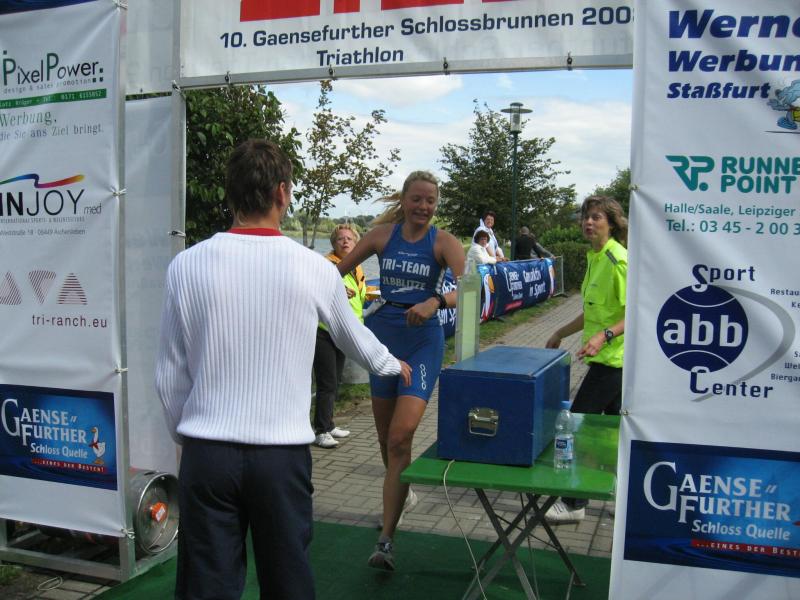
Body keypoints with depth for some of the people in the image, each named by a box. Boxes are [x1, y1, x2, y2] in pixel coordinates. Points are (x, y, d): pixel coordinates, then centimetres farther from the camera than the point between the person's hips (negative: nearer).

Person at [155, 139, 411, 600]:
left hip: (206, 452, 1)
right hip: (282, 453, 0)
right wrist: (393, 365, 35)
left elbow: (171, 374, 3)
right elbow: (353, 337, 15)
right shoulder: (315, 269, -5)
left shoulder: (187, 266, -4)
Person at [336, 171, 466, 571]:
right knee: (386, 435, 15)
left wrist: (435, 302, -36)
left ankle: (386, 541, -9)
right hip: (383, 334, 4)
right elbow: (339, 271, 9)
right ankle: (400, 489, 45)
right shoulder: (382, 234, 1)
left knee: (400, 437, -14)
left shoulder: (443, 242, -6)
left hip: (422, 339, -3)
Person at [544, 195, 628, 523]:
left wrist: (605, 335, -33)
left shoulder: (618, 260, -17)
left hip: (613, 358, -10)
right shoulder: (595, 257, 12)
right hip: (606, 358, 10)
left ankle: (574, 503, 4)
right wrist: (561, 332, 24)